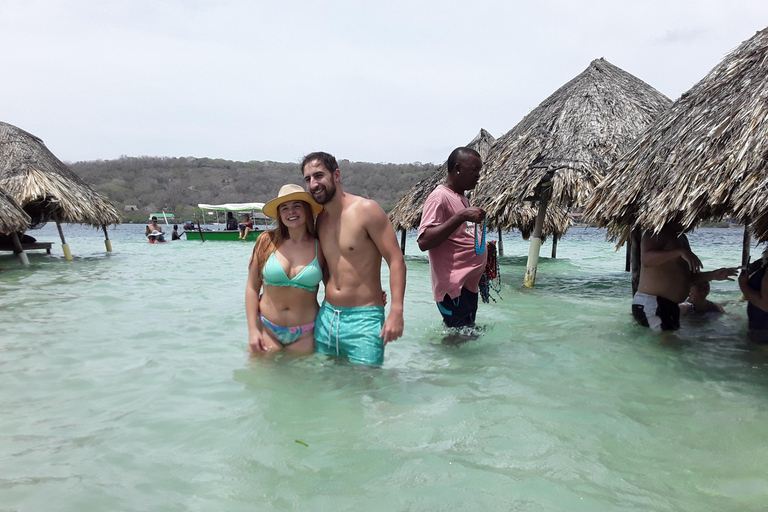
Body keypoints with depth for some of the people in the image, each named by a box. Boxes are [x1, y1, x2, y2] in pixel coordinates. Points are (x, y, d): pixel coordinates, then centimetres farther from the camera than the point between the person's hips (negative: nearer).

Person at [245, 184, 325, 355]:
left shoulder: (320, 247, -3)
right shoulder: (267, 241, -3)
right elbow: (252, 288, 1)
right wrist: (253, 329, -3)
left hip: (305, 335, 0)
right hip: (267, 329, 0)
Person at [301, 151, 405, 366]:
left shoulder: (366, 210, -10)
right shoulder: (320, 219, 11)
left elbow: (396, 260, -14)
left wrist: (396, 312, -23)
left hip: (364, 318, -6)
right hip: (326, 317, 6)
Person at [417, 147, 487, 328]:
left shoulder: (461, 198, 17)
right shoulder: (439, 197, -12)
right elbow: (424, 242, -25)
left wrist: (483, 245, 12)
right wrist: (462, 216, -28)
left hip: (469, 285, 10)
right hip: (453, 288, -10)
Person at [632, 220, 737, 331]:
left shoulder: (682, 238, 19)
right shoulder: (657, 234, -10)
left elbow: (687, 277, 24)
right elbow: (646, 259, -31)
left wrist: (713, 275, 12)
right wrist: (680, 252, -35)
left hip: (669, 306, 10)